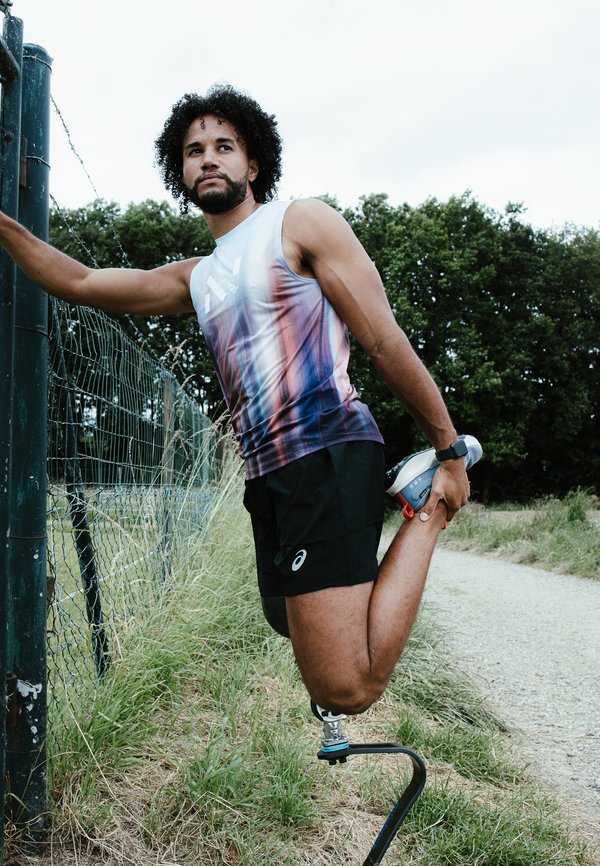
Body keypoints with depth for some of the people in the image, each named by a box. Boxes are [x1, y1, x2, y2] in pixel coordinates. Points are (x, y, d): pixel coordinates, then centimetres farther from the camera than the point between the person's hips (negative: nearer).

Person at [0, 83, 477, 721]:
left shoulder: (301, 224, 3)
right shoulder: (196, 278, 23)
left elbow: (385, 341, -2)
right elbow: (80, 283, 22)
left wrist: (449, 452, -2)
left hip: (328, 457, -8)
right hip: (267, 478, 8)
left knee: (345, 689, -18)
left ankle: (426, 513, 0)